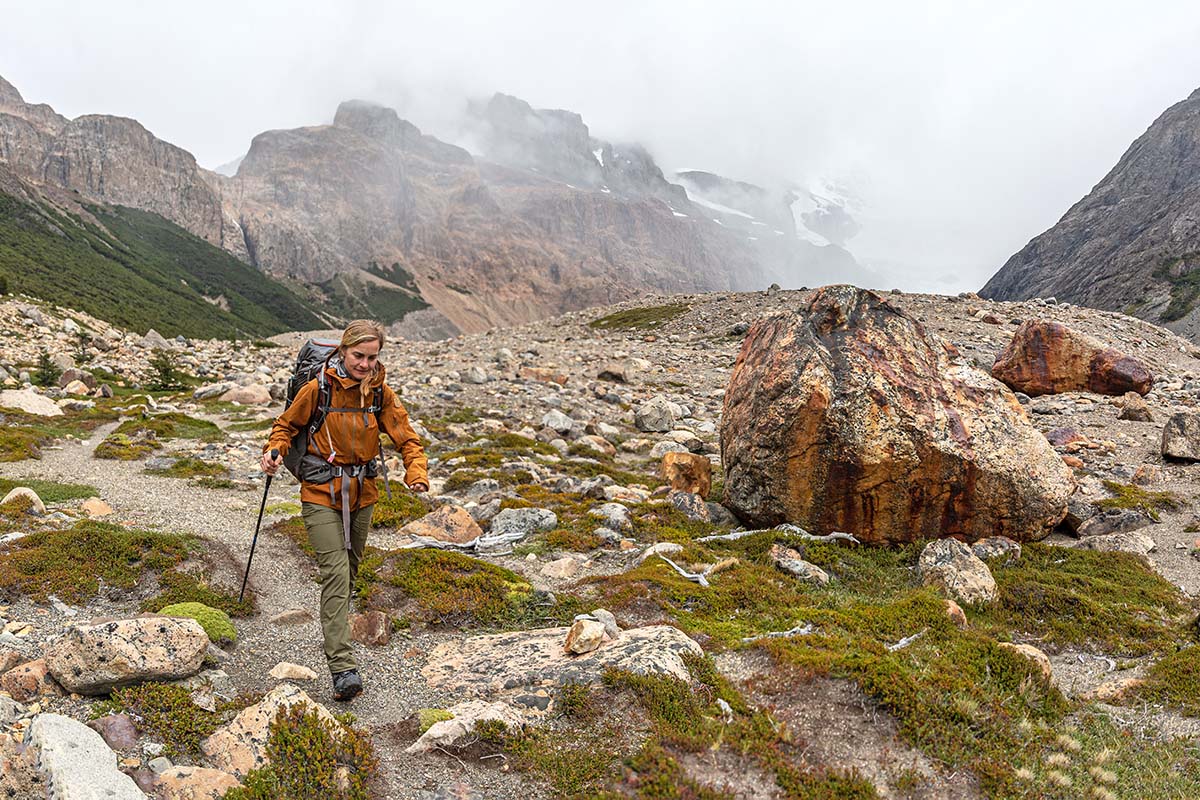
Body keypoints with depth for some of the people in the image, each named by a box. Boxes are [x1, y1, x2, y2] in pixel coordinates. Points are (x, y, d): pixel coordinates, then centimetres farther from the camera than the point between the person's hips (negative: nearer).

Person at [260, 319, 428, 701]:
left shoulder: (382, 394, -4)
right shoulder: (317, 389, -12)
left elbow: (407, 439, -5)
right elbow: (287, 425, 3)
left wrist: (417, 475, -23)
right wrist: (274, 451, -17)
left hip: (362, 495, 4)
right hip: (321, 494, -4)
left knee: (349, 571, 19)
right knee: (335, 574, -14)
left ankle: (335, 629, 45)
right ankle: (342, 667, -15)